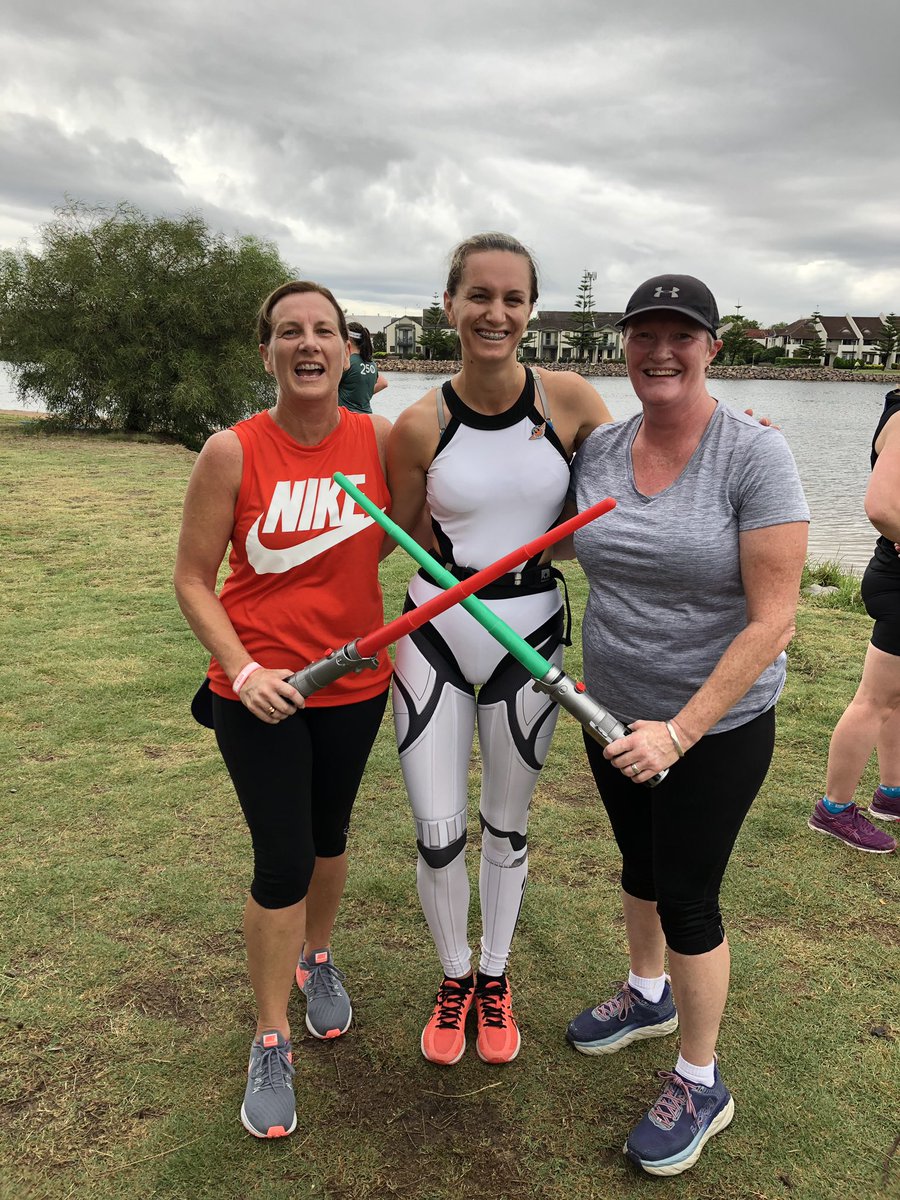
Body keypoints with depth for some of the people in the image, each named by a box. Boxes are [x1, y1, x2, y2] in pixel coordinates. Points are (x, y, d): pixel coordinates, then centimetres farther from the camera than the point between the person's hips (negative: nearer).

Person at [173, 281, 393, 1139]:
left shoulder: (381, 439, -6)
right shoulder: (232, 453, -14)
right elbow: (192, 579, -8)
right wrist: (243, 669, -20)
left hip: (354, 682, 3)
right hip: (258, 689, -3)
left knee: (327, 834, 21)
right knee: (281, 862, 0)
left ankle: (318, 958, 50)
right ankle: (271, 1044, 22)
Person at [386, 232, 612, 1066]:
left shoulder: (570, 400, -7)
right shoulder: (420, 425, -9)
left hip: (530, 635, 1)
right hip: (434, 632, 0)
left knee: (505, 826, 16)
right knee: (437, 836, 4)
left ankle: (495, 977, 42)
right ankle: (453, 978, 35)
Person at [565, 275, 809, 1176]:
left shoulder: (754, 455, -18)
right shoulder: (598, 450, -3)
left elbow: (772, 621, -20)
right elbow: (580, 553, 13)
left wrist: (679, 732, -23)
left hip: (716, 726, -5)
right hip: (614, 709, 5)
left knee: (687, 896, 6)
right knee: (640, 861, 23)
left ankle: (700, 1084, 31)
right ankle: (648, 994, 52)